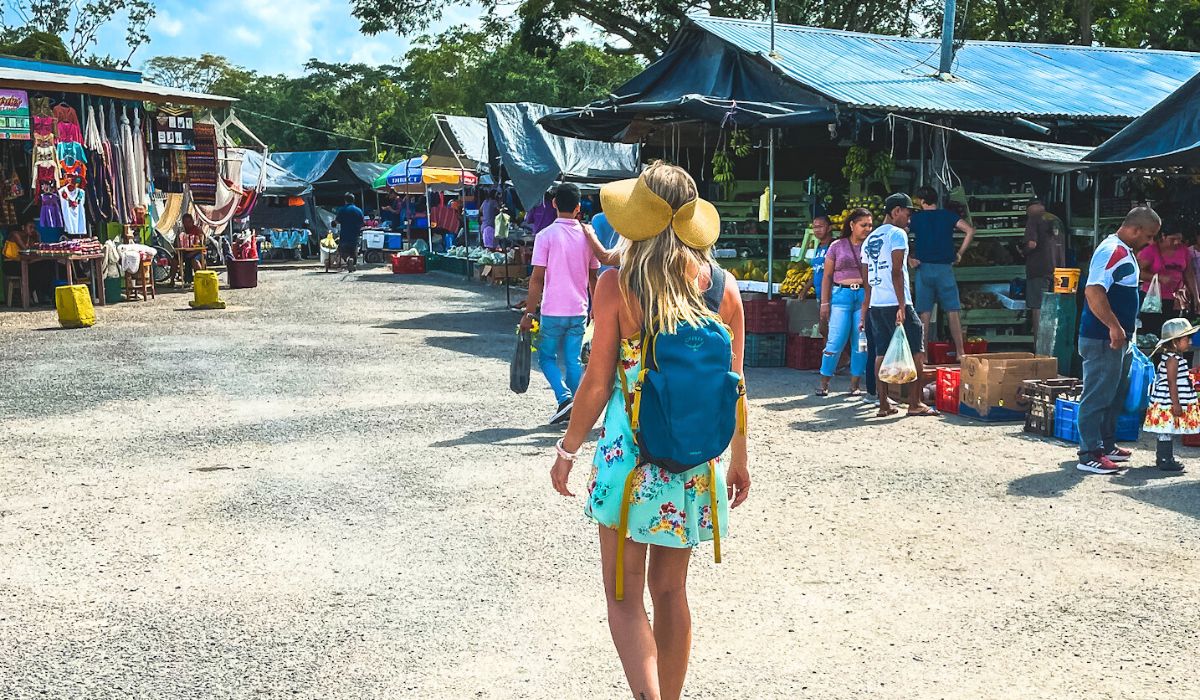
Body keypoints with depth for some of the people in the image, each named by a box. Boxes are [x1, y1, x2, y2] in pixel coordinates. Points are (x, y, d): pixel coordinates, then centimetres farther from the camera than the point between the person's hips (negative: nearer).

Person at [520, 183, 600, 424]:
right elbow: (593, 278, 10)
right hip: (579, 311, 4)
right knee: (573, 360, 10)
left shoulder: (546, 235, -9)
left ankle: (564, 398, -8)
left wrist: (529, 313, -6)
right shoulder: (587, 235, 4)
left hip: (553, 311, -4)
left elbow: (537, 278, -11)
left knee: (547, 356, 11)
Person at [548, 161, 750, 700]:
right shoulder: (723, 287, -2)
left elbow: (597, 384, -9)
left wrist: (567, 449, 5)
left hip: (628, 456, -4)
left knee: (625, 597, 7)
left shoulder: (617, 286, -11)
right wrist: (739, 460, 15)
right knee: (670, 592, 19)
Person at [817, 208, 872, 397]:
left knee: (861, 343, 1)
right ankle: (824, 384, 3)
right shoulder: (837, 246, 6)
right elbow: (827, 276, 7)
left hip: (865, 296, 2)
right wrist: (824, 303, 1)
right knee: (835, 341, -7)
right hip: (841, 295, -2)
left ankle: (854, 385, 10)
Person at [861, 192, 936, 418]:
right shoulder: (897, 234, -6)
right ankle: (915, 403, -2)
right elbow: (897, 272, -15)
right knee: (916, 351, 0)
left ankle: (883, 404, 5)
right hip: (895, 303, -8)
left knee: (882, 353, 7)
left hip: (875, 305, 8)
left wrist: (865, 310, 21)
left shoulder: (869, 239, 18)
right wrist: (902, 306, -17)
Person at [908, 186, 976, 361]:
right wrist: (959, 253, 2)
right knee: (953, 312, 4)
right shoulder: (948, 216, 5)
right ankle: (960, 352, 2)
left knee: (924, 314, 4)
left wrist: (908, 259, -3)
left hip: (923, 268, 0)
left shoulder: (916, 218, 3)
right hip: (945, 268, 0)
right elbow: (970, 230, -4)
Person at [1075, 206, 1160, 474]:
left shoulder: (1126, 252, 16)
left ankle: (1107, 445, 29)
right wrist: (1115, 327, -30)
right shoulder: (1112, 251, -18)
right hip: (1102, 340, -11)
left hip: (1119, 339, 11)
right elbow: (1093, 292, -30)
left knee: (1115, 395, 18)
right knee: (1097, 396, -6)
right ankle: (1090, 454, -2)